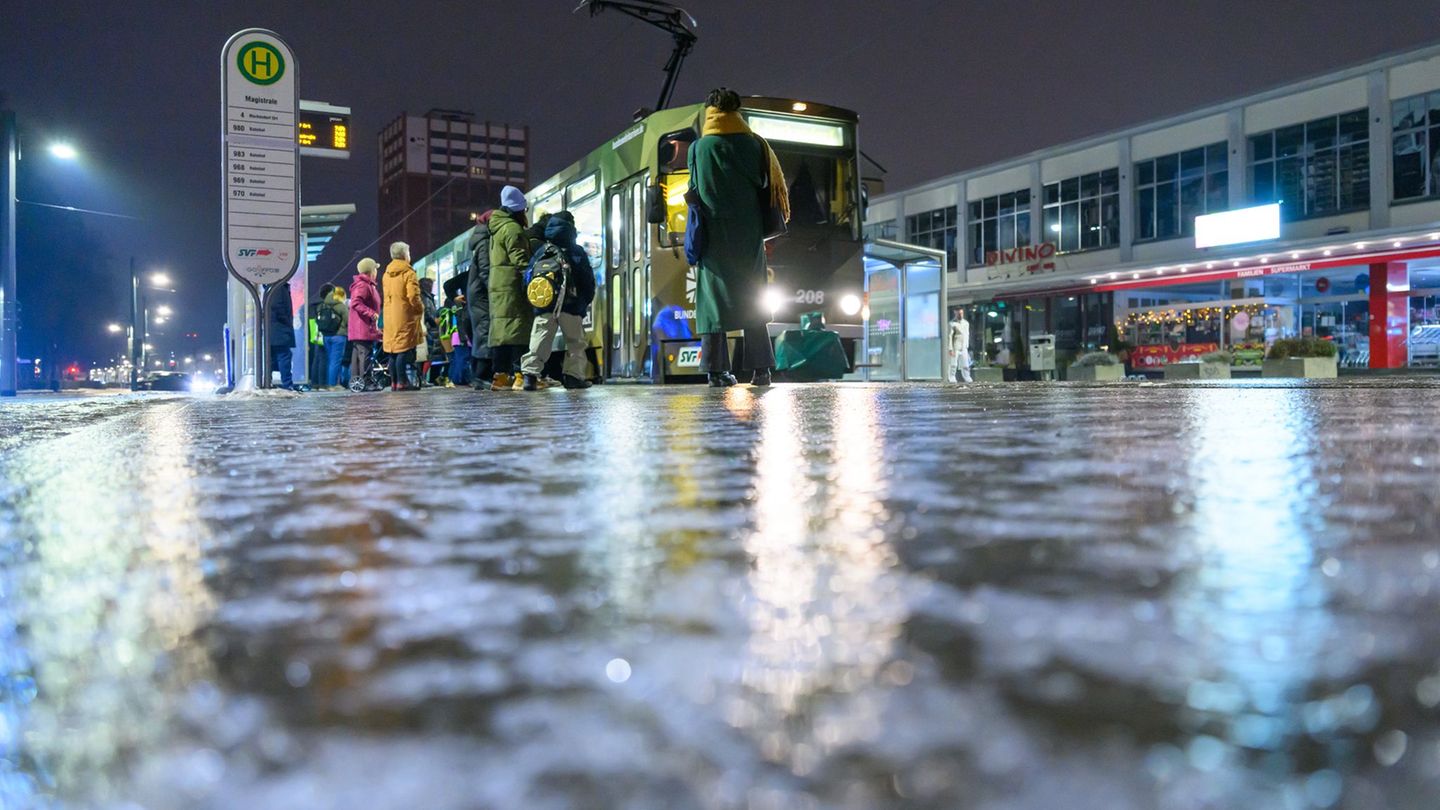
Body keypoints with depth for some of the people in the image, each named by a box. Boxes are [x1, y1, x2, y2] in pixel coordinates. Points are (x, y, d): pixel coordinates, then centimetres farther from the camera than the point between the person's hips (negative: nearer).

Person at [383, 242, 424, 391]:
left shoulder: (387, 274, 15)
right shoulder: (408, 273, -8)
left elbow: (387, 296, 16)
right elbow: (413, 296, -17)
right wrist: (421, 309, -2)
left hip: (390, 317, 7)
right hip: (405, 317, -7)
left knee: (393, 350, 10)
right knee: (404, 350, -7)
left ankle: (394, 382, 12)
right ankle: (402, 382, -10)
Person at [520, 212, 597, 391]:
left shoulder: (540, 251, 10)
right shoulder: (577, 252, 4)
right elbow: (588, 281, 5)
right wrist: (586, 301, 16)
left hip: (544, 305, 2)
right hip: (571, 306, -2)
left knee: (539, 340, 0)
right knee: (576, 341, 9)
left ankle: (530, 373, -12)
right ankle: (574, 374, 4)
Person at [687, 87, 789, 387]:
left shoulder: (698, 148, 1)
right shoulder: (753, 145, 2)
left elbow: (694, 192, 3)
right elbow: (767, 185, 3)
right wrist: (763, 228, 11)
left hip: (713, 233, 0)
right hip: (747, 231, 0)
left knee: (714, 295, 2)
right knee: (752, 297, 5)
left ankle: (716, 369, -4)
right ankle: (760, 369, 0)